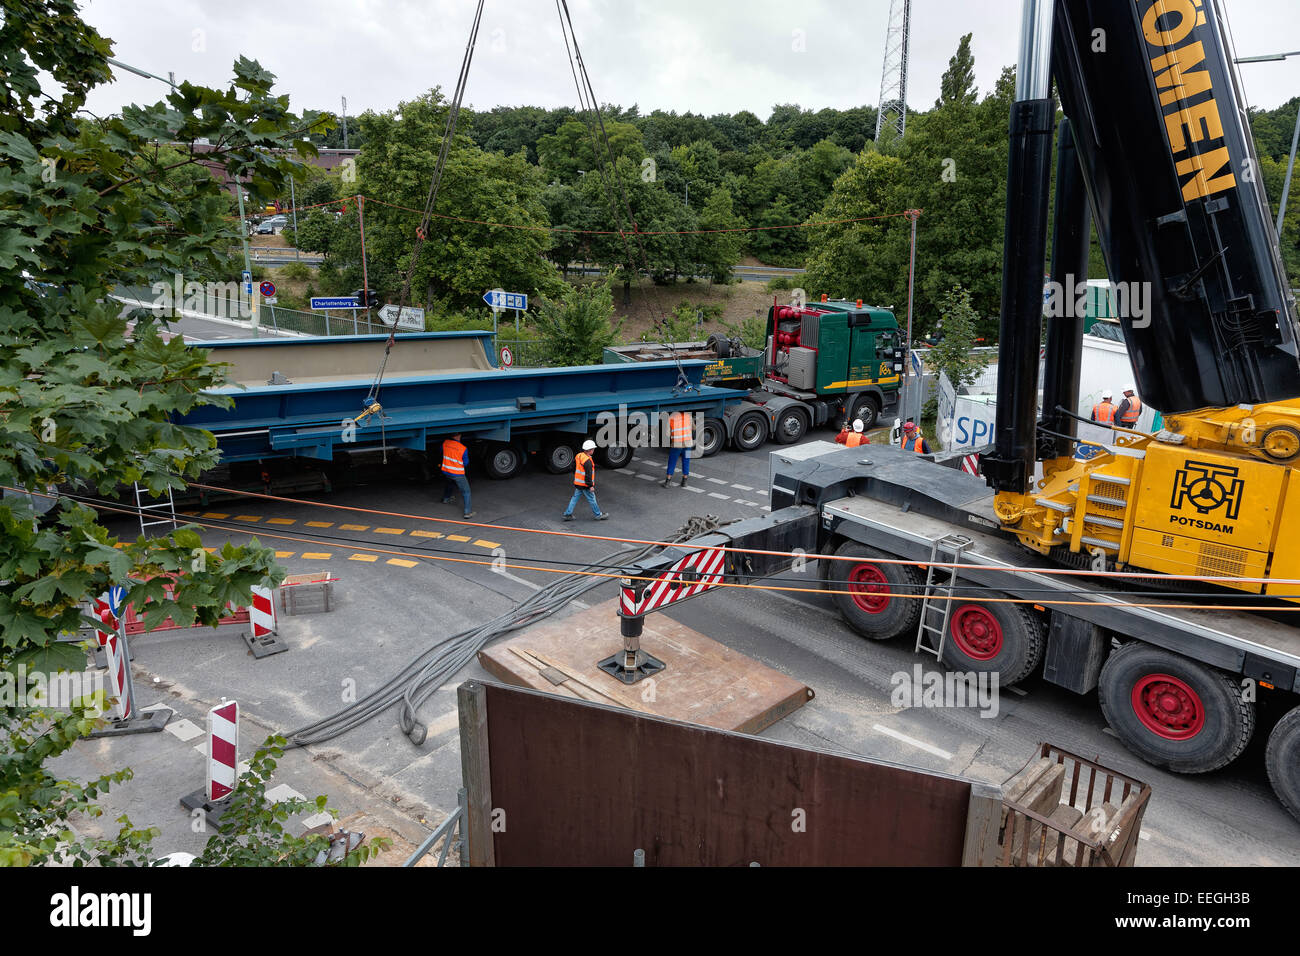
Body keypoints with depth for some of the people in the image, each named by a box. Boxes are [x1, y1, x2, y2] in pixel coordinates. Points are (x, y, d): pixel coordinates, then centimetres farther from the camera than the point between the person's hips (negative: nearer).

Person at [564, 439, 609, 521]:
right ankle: (599, 515, 20)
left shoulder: (578, 456, 3)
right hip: (585, 485, -8)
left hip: (577, 483, 8)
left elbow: (574, 468, 16)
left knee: (575, 498, 14)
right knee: (592, 499, 6)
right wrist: (590, 486, -18)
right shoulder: (587, 461, -25)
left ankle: (567, 514, 15)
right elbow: (588, 475, -24)